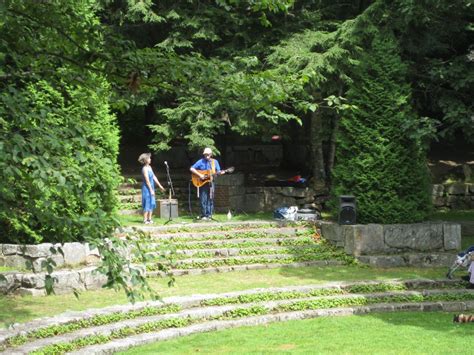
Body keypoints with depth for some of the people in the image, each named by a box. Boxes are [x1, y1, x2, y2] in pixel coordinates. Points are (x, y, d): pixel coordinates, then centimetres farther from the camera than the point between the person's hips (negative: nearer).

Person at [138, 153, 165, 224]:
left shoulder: (149, 167, 10)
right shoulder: (145, 169, -17)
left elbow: (154, 177, 16)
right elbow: (147, 180, -19)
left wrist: (160, 186, 17)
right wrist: (151, 190, -19)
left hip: (151, 187, 9)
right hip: (147, 188, -9)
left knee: (152, 203, 10)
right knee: (147, 203, -6)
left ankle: (149, 219, 15)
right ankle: (145, 220, -2)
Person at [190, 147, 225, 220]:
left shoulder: (215, 162, 9)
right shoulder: (201, 162, -1)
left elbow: (217, 172, 10)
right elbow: (191, 169, -5)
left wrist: (221, 172, -13)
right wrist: (199, 175, -15)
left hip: (210, 183, 3)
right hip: (202, 183, -3)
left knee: (210, 199, 2)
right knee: (203, 200, -5)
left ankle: (209, 215, 7)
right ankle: (203, 215, 2)